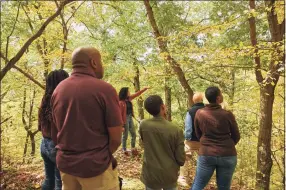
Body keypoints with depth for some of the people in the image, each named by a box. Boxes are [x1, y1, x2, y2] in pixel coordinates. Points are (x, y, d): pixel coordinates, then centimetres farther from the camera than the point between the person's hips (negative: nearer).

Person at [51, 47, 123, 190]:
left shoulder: (58, 90, 1)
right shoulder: (105, 89, -17)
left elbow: (61, 129, 9)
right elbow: (116, 139, -15)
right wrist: (101, 157, 2)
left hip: (65, 163, 6)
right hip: (95, 166, -5)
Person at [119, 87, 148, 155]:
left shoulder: (129, 99, 4)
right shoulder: (121, 102, -18)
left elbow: (137, 94, 16)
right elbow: (119, 113, -18)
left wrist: (145, 89, 17)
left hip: (130, 118, 8)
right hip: (125, 119, -8)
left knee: (134, 134, 13)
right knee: (125, 135, 6)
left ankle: (133, 148, 30)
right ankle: (124, 149, 23)